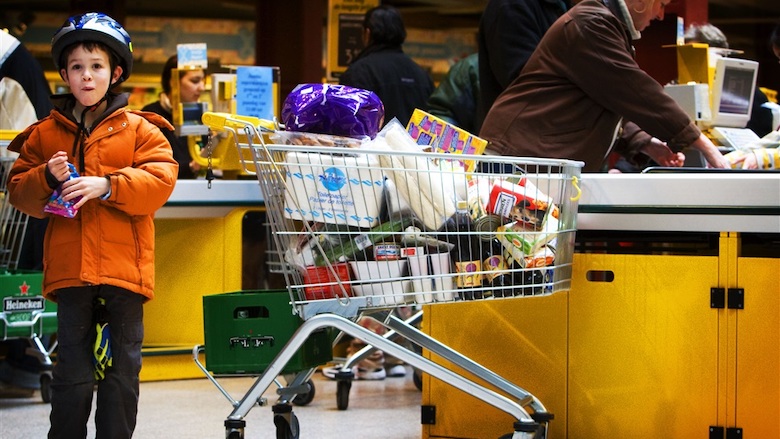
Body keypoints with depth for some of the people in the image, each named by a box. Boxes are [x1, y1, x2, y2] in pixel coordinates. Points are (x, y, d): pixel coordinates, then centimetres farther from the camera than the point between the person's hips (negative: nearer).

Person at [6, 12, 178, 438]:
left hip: (124, 268, -1)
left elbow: (160, 180, -9)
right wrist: (47, 179, -13)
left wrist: (106, 185, -20)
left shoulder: (139, 130, 3)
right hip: (70, 270, 1)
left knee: (122, 370, 6)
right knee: (72, 373, 6)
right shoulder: (45, 134, 8)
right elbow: (19, 191, 8)